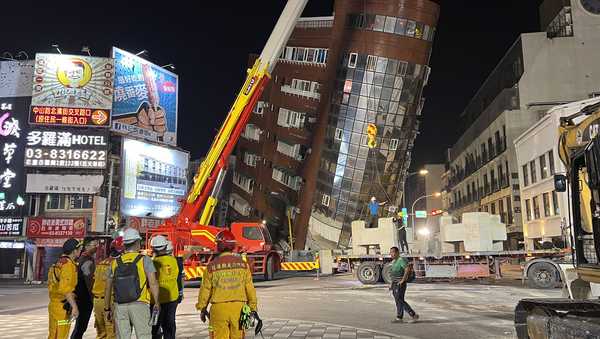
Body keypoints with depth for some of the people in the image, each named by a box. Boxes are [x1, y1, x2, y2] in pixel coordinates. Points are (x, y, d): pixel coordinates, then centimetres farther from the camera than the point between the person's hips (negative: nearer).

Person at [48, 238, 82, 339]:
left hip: (54, 303, 10)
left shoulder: (59, 262, 13)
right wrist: (74, 306, -24)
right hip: (62, 307, -10)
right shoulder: (68, 264, -17)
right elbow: (66, 289, -25)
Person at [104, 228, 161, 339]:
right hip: (139, 305, -4)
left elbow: (108, 289, 12)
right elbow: (153, 283, -11)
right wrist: (157, 302, 0)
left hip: (120, 306, 4)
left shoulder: (115, 262, 8)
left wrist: (107, 308, 21)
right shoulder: (144, 260, -4)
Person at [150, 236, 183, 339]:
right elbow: (179, 279, 6)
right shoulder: (174, 261, -1)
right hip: (172, 298, 4)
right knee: (170, 324, 14)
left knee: (156, 326, 6)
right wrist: (180, 294, 17)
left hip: (158, 299, -4)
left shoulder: (153, 263, -14)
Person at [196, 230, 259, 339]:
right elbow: (250, 288, 1)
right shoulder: (242, 263, -1)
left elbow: (205, 289, 1)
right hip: (238, 307, 2)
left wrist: (202, 308, 14)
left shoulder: (212, 265, -5)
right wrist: (253, 307, 10)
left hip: (219, 309, -2)